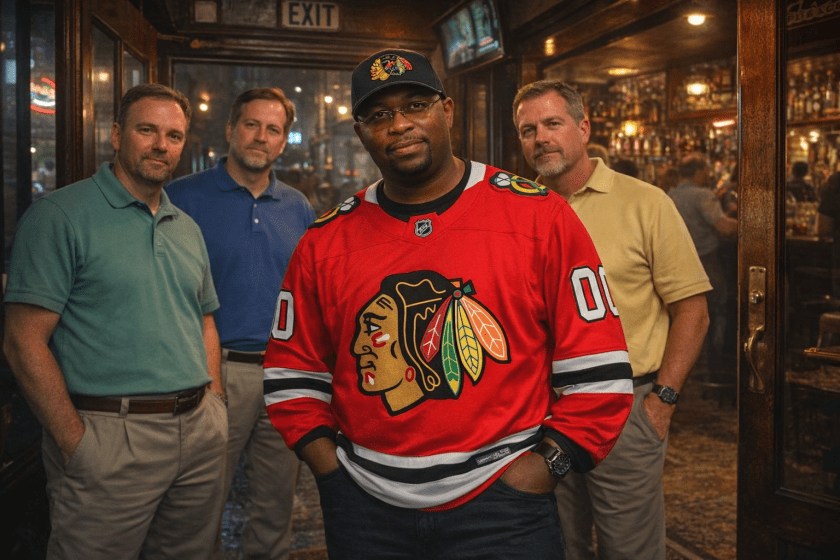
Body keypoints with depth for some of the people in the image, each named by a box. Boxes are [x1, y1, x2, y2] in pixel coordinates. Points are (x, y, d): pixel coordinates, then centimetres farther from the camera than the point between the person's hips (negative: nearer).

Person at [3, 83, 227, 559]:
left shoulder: (188, 229, 14)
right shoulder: (60, 217, -7)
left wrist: (215, 404, 8)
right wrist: (77, 444, -16)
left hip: (201, 434, 6)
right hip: (110, 437, -6)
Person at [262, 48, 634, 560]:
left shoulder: (541, 217, -5)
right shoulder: (325, 243, 2)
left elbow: (597, 372, -5)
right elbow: (293, 375, 9)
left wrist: (541, 466, -10)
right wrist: (334, 470, -1)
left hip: (501, 505, -2)